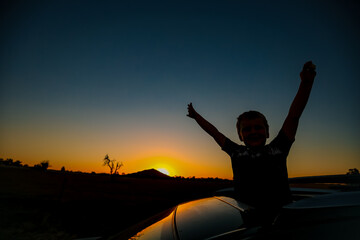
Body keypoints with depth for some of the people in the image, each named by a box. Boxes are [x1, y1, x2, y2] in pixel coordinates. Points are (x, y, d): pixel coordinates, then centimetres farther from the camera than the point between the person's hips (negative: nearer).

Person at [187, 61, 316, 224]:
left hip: (280, 218, 1)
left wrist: (306, 83, 5)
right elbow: (214, 133, 28)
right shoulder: (236, 152, 16)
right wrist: (196, 116, 38)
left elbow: (294, 116, 12)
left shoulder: (277, 148, 15)